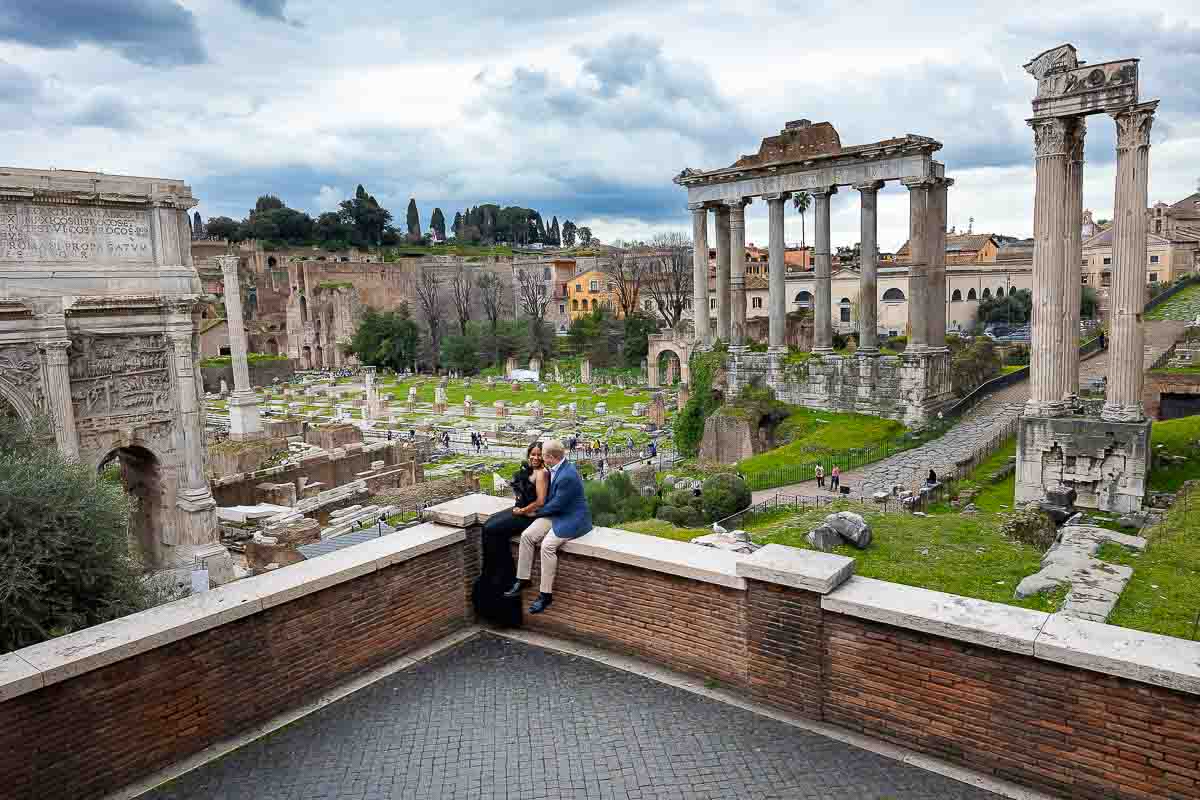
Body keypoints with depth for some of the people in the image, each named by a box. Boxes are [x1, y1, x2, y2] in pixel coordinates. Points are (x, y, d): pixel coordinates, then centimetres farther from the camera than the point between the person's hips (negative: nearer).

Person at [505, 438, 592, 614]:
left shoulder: (568, 476, -27)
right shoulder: (556, 468, 2)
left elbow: (556, 505, -21)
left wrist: (537, 512, -6)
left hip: (572, 519, -9)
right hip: (557, 514, 9)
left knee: (547, 545, -27)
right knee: (527, 536, -7)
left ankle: (546, 594, -15)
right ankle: (522, 579, 5)